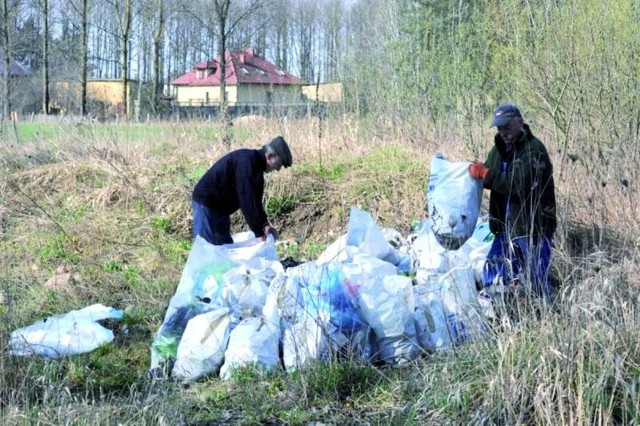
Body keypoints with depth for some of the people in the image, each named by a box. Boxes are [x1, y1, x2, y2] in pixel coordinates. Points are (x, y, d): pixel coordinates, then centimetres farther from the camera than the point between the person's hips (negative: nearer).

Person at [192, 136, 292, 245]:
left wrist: (265, 224, -1)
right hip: (206, 204, -10)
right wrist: (259, 233, -26)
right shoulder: (246, 162, -25)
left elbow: (255, 200, 13)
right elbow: (246, 200, -29)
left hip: (220, 207, 10)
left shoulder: (257, 164, 6)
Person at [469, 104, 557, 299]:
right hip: (507, 226, 8)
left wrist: (486, 174, -21)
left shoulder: (534, 149, -16)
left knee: (537, 281, -2)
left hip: (534, 227, -8)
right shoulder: (500, 148, 10)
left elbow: (520, 185, -25)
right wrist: (477, 171, -6)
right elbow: (491, 180, 15)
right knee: (492, 276, 13)